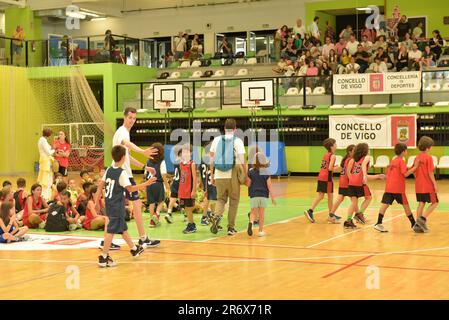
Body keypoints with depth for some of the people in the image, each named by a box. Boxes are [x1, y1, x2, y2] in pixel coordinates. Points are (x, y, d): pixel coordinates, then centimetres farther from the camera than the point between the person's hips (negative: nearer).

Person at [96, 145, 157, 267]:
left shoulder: (109, 170, 5)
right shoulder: (122, 173, -17)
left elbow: (101, 185, 7)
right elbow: (130, 189, -20)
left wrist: (96, 201, 12)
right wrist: (146, 184, -16)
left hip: (109, 205, 8)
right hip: (117, 206, -8)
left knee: (122, 228, 21)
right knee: (111, 231, -7)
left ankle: (134, 249, 37)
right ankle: (104, 257, -8)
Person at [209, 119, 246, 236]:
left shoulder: (216, 140, 6)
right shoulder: (238, 141, -3)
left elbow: (212, 159, 8)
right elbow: (242, 162, -7)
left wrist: (212, 175, 15)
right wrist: (245, 176, 1)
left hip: (219, 176, 2)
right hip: (233, 176, -2)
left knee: (221, 199, 16)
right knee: (234, 201, 11)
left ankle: (216, 216, -14)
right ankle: (231, 227, 13)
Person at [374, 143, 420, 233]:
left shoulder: (393, 161, 16)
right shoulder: (401, 161, -8)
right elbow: (405, 174, -15)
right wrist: (414, 167, -12)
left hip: (389, 187, 7)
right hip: (398, 188, -7)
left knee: (385, 204, -2)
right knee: (405, 205, 5)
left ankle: (379, 223, -11)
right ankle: (414, 224, 16)